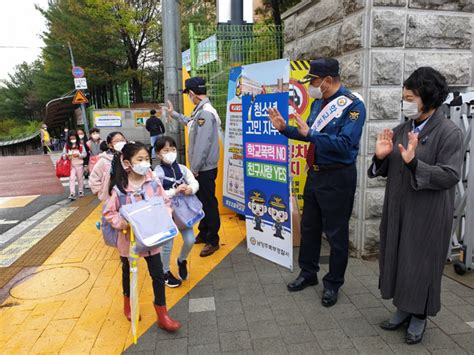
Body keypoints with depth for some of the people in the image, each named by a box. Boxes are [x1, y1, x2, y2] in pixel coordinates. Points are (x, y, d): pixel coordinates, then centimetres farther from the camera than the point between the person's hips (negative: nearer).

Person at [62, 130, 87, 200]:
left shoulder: (80, 145, -3)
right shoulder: (67, 146, 1)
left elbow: (84, 154, -4)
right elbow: (63, 154, 3)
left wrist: (78, 155, -22)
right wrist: (66, 155, -19)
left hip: (79, 164, 0)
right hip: (71, 165, 0)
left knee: (80, 178, 13)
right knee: (72, 178, -7)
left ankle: (81, 191, 29)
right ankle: (72, 193, -10)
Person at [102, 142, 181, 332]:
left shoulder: (153, 182, -9)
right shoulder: (119, 188, -18)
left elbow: (165, 202, 0)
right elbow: (109, 212, -10)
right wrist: (122, 224, -24)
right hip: (128, 238, -2)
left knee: (158, 274, 4)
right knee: (128, 271, 21)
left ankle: (162, 314, 18)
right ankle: (128, 303, 49)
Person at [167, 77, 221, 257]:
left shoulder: (206, 113, -22)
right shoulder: (201, 111, 11)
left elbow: (203, 144, -26)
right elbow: (190, 122, 34)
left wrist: (194, 169, -20)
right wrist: (173, 113, 44)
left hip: (205, 169, -10)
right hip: (201, 168, 10)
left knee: (209, 203, 1)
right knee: (201, 201, 19)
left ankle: (213, 240, 14)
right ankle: (203, 234, 34)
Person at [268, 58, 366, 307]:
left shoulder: (353, 106, -16)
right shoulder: (318, 103, 7)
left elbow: (345, 144, -26)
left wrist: (310, 133, -29)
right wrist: (285, 128, 1)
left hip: (338, 177, -7)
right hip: (314, 173, 8)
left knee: (336, 233, 7)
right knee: (309, 227, 18)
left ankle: (333, 284, 26)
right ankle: (308, 273, 36)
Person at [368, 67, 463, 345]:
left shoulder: (449, 133, -11)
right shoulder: (401, 130, 6)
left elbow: (450, 176, -19)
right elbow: (387, 171, 10)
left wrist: (414, 162, -29)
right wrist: (381, 157, -11)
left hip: (428, 215, -6)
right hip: (398, 210, 6)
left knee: (421, 264, 7)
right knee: (398, 259, 15)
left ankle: (420, 316, 28)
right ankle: (404, 308, 34)